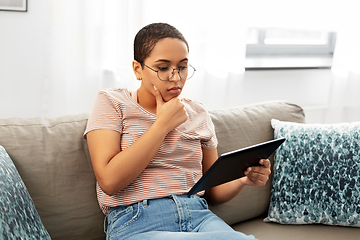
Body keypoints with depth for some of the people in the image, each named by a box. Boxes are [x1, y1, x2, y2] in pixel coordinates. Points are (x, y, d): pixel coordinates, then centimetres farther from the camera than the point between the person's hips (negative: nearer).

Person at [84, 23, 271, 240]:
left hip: (198, 215, 6)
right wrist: (163, 124, -7)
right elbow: (109, 181, -12)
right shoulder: (112, 102, 4)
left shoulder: (198, 113, 15)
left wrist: (244, 179, -5)